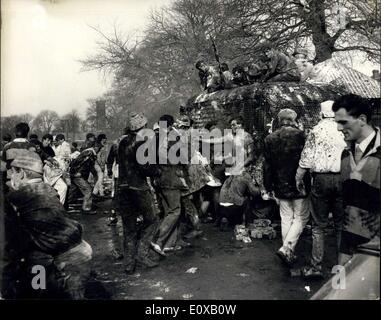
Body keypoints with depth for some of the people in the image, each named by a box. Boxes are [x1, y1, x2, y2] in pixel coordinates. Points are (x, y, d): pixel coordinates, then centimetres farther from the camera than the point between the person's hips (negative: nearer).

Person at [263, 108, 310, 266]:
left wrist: (268, 186, 12)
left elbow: (267, 165, 4)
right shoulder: (300, 136, -12)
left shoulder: (270, 138, 0)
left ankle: (289, 253, 21)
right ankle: (286, 248, -1)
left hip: (281, 186, 4)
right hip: (299, 185, -4)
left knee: (286, 218, 14)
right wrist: (308, 183, 1)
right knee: (301, 217, 10)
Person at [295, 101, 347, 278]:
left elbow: (306, 159, -3)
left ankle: (316, 266, 9)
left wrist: (298, 179, 6)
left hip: (321, 178, -2)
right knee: (341, 224, 12)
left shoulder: (316, 130, 0)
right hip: (343, 179, 2)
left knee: (319, 225, 6)